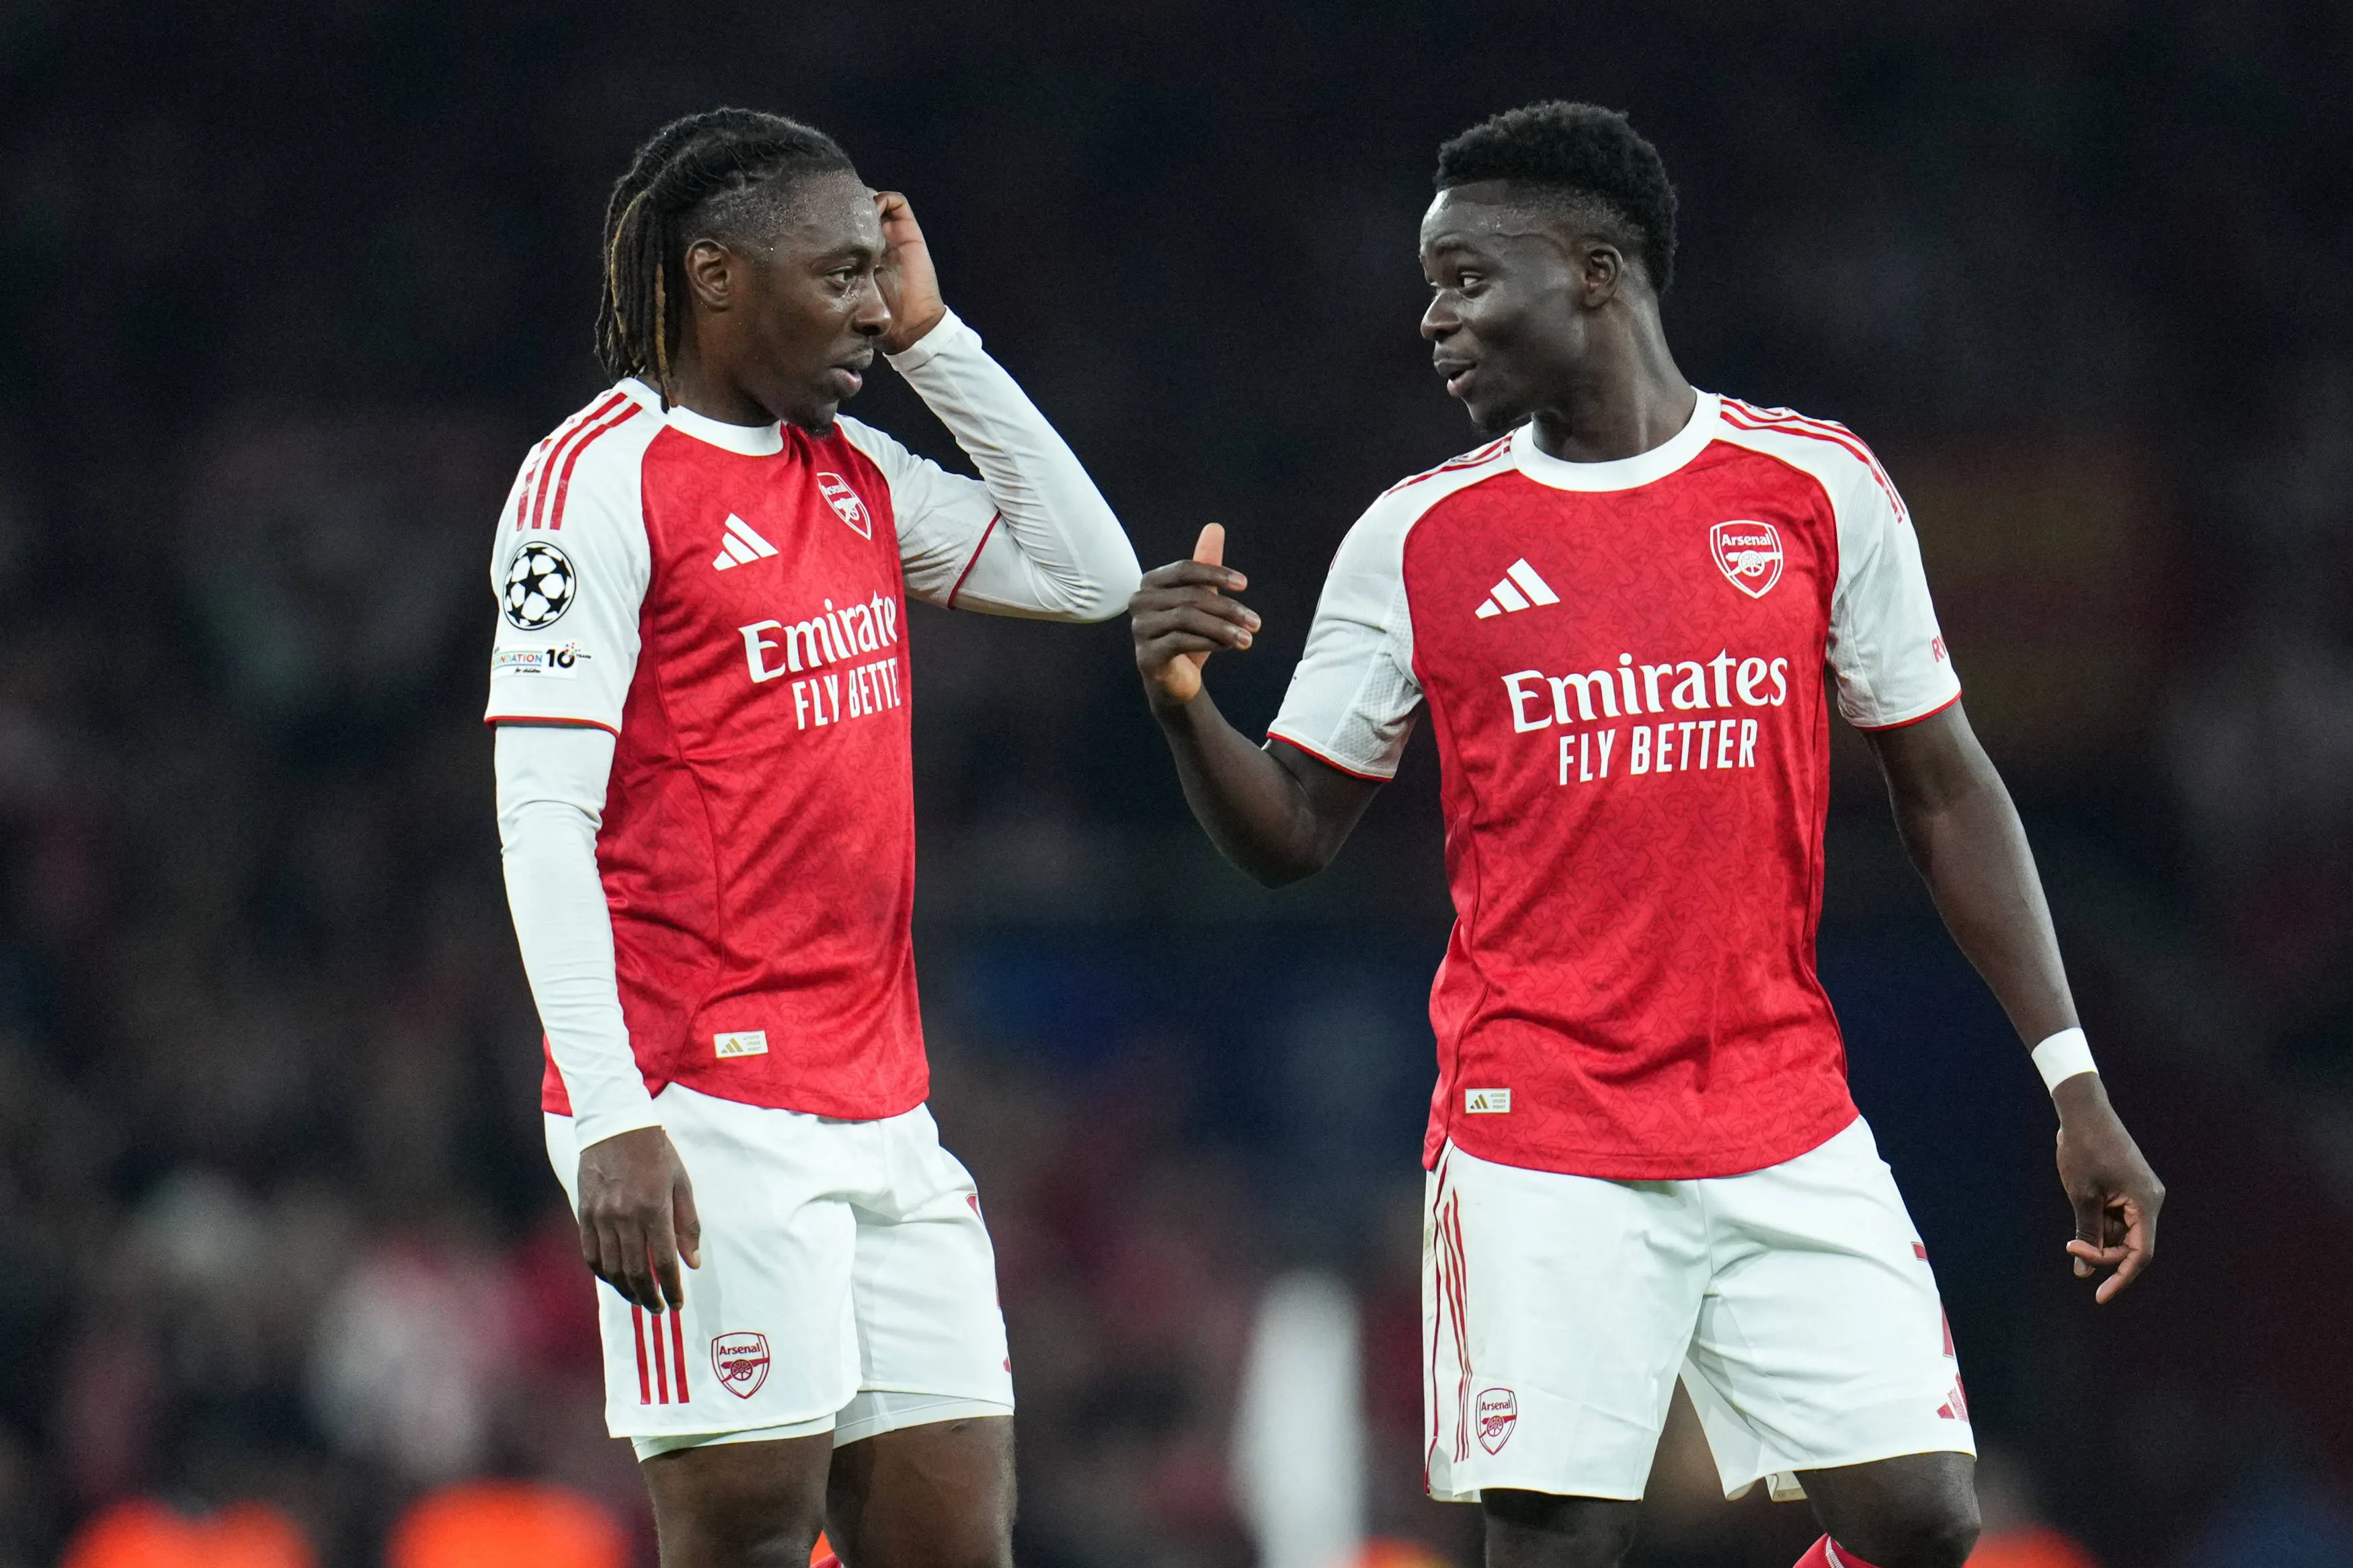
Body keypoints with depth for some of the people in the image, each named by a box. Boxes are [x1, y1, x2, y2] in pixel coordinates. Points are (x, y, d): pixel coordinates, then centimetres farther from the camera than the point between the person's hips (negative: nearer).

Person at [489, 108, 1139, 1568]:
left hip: (881, 1107, 8)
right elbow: (544, 816, -13)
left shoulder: (855, 473, 15)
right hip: (705, 1116, -8)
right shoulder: (601, 475, -8)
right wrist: (612, 1119, -21)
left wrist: (935, 340, 11)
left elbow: (1089, 570, 18)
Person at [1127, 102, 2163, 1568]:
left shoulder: (1818, 487, 3)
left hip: (1789, 1133, 1)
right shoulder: (1418, 538, 4)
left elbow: (1945, 791, 7)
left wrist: (2074, 1079, 2)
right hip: (1541, 1150, -1)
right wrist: (1186, 706, -13)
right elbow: (1293, 833, 8)